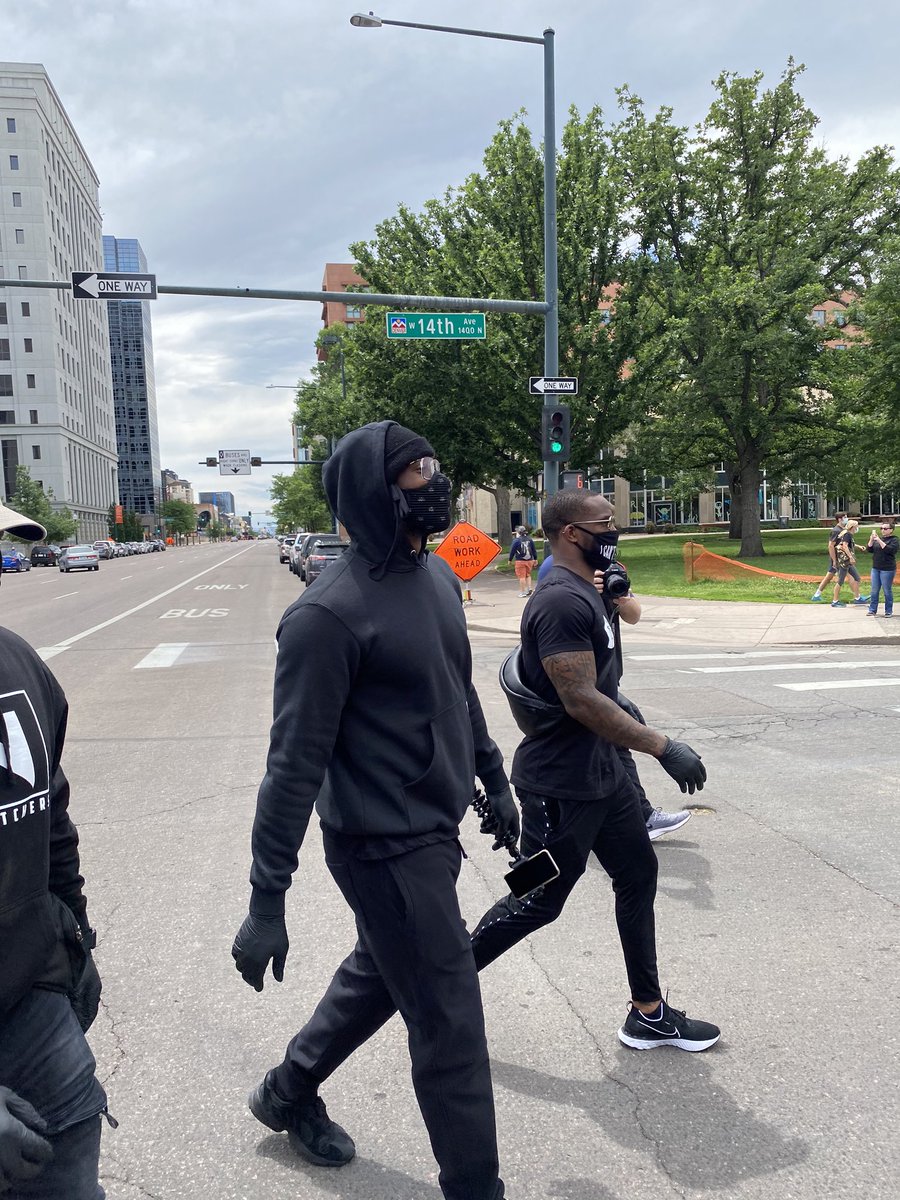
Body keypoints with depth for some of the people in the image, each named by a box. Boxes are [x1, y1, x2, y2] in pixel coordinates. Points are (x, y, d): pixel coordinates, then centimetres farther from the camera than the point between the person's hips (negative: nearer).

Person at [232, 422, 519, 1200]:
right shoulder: (331, 613, -23)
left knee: (379, 975, 27)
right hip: (387, 846, -9)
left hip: (436, 829, 9)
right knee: (452, 1028, 3)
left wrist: (495, 782, 22)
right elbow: (294, 765, -21)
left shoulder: (438, 575, 4)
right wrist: (266, 903, -18)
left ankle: (290, 1092, 51)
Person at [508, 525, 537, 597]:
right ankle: (529, 588, 9)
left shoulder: (516, 540, -9)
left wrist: (510, 560, 8)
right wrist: (535, 559, 22)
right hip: (529, 560, 5)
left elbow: (512, 551, -4)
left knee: (522, 577, -1)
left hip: (520, 561, -5)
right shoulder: (529, 540, 6)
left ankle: (522, 592, 0)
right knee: (528, 575, 20)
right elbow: (534, 550, 11)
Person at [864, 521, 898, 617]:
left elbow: (889, 550, -22)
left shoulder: (894, 540, -5)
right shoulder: (877, 539, 11)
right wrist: (871, 539, -7)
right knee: (874, 591, 6)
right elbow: (869, 550, 6)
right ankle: (872, 610, 11)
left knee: (887, 591, 0)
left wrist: (879, 541, -23)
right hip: (875, 569, 5)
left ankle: (888, 611, 9)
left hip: (887, 570, -5)